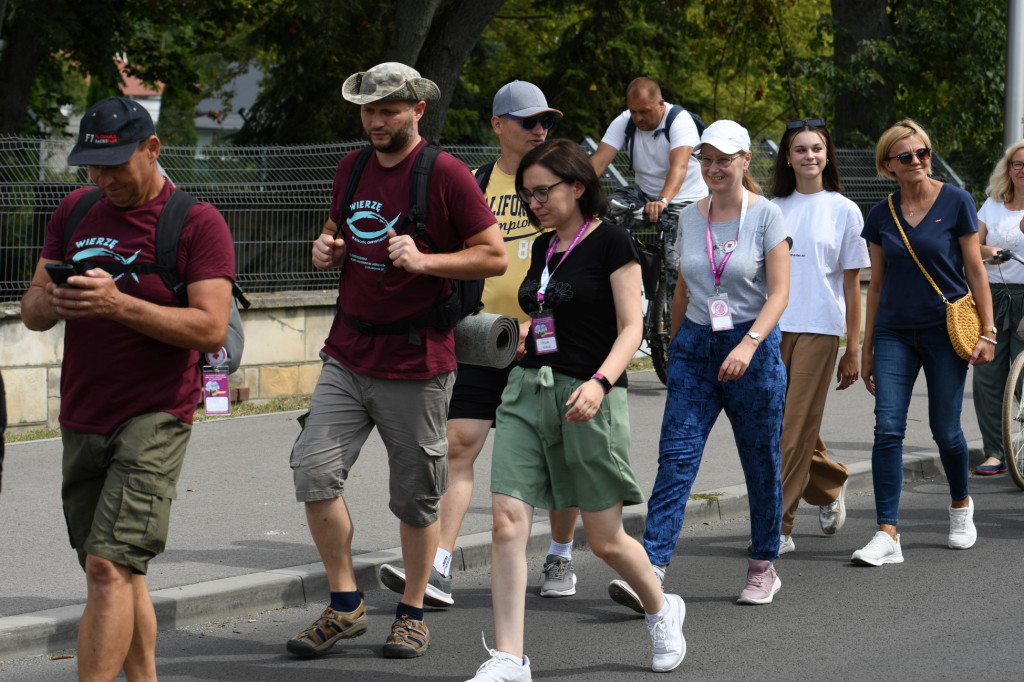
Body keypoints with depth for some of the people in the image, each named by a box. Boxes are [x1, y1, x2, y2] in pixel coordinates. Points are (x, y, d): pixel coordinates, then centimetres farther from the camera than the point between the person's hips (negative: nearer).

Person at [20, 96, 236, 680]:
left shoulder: (197, 223, -6)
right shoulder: (75, 212, 11)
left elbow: (211, 329, -15)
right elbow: (32, 312, 11)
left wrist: (119, 305, -24)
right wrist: (53, 302, -14)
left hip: (154, 419, -6)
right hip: (82, 422, 6)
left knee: (109, 566, -16)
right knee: (120, 573, 10)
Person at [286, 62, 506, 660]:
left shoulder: (445, 174, -8)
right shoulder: (352, 168, 10)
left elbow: (495, 256, -8)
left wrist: (425, 260, -21)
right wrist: (328, 251, 3)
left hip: (415, 363, -5)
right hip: (348, 355, 5)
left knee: (416, 496, 4)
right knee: (315, 471, -6)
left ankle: (413, 613, 21)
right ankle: (346, 605, 7)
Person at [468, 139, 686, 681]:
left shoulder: (610, 241, -6)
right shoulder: (543, 248, 14)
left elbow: (630, 327, -11)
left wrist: (600, 382, -25)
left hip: (586, 397, -6)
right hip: (527, 390, 6)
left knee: (605, 539, 4)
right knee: (507, 522, -9)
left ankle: (662, 611, 33)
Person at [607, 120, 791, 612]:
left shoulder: (766, 216, -4)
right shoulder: (690, 219, 8)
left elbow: (779, 293, -10)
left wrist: (749, 345, -23)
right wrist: (674, 344, 22)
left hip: (753, 347, -3)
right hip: (695, 346, 3)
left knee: (760, 463, 7)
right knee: (675, 458, -9)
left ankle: (763, 568, 23)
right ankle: (651, 570, -18)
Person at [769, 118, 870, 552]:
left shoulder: (844, 211, 4)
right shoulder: (772, 208, 10)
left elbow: (852, 285, 5)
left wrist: (853, 350, 1)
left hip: (818, 329, -3)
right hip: (772, 327, 3)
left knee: (797, 428, -7)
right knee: (776, 426, 3)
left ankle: (778, 528, -4)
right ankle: (831, 484, 30)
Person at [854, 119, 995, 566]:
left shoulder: (956, 203, -2)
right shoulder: (881, 215, 6)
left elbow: (975, 270, 0)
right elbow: (877, 283, 13)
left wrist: (988, 332, -5)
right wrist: (866, 349, 13)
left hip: (945, 329, -2)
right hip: (894, 332, 2)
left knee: (945, 429, 5)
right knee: (887, 428, -9)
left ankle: (961, 505, 35)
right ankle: (887, 535, -11)